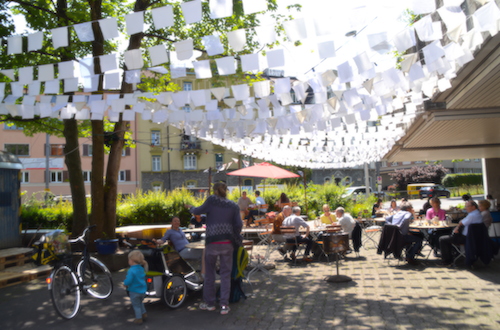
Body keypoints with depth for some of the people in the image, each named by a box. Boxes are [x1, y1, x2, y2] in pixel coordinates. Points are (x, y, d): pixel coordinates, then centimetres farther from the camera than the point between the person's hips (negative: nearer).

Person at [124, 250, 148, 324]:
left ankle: (139, 318, 21)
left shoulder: (131, 271, -25)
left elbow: (128, 281, -30)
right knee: (140, 303, 30)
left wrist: (125, 283, -6)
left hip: (135, 292, -6)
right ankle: (144, 313, 32)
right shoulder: (141, 269, 0)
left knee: (136, 305, 12)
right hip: (143, 291, 7)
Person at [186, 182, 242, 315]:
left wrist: (191, 208, 25)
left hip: (212, 242, -2)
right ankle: (224, 305, 7)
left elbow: (199, 211, 5)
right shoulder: (234, 206, 5)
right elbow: (239, 225, 0)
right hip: (227, 243, 2)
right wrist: (236, 238, 16)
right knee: (225, 273, 7)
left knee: (209, 273, 12)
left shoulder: (211, 200, -2)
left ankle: (209, 303, 22)